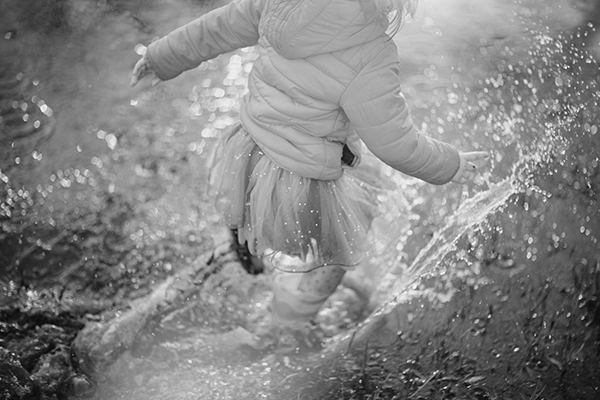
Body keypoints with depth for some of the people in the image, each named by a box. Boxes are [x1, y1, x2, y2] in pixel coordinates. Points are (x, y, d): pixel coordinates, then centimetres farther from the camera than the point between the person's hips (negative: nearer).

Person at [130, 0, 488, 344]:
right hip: (299, 185, -7)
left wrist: (163, 59, 17)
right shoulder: (370, 59, -32)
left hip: (255, 150, 8)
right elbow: (397, 145, -21)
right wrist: (452, 167, -1)